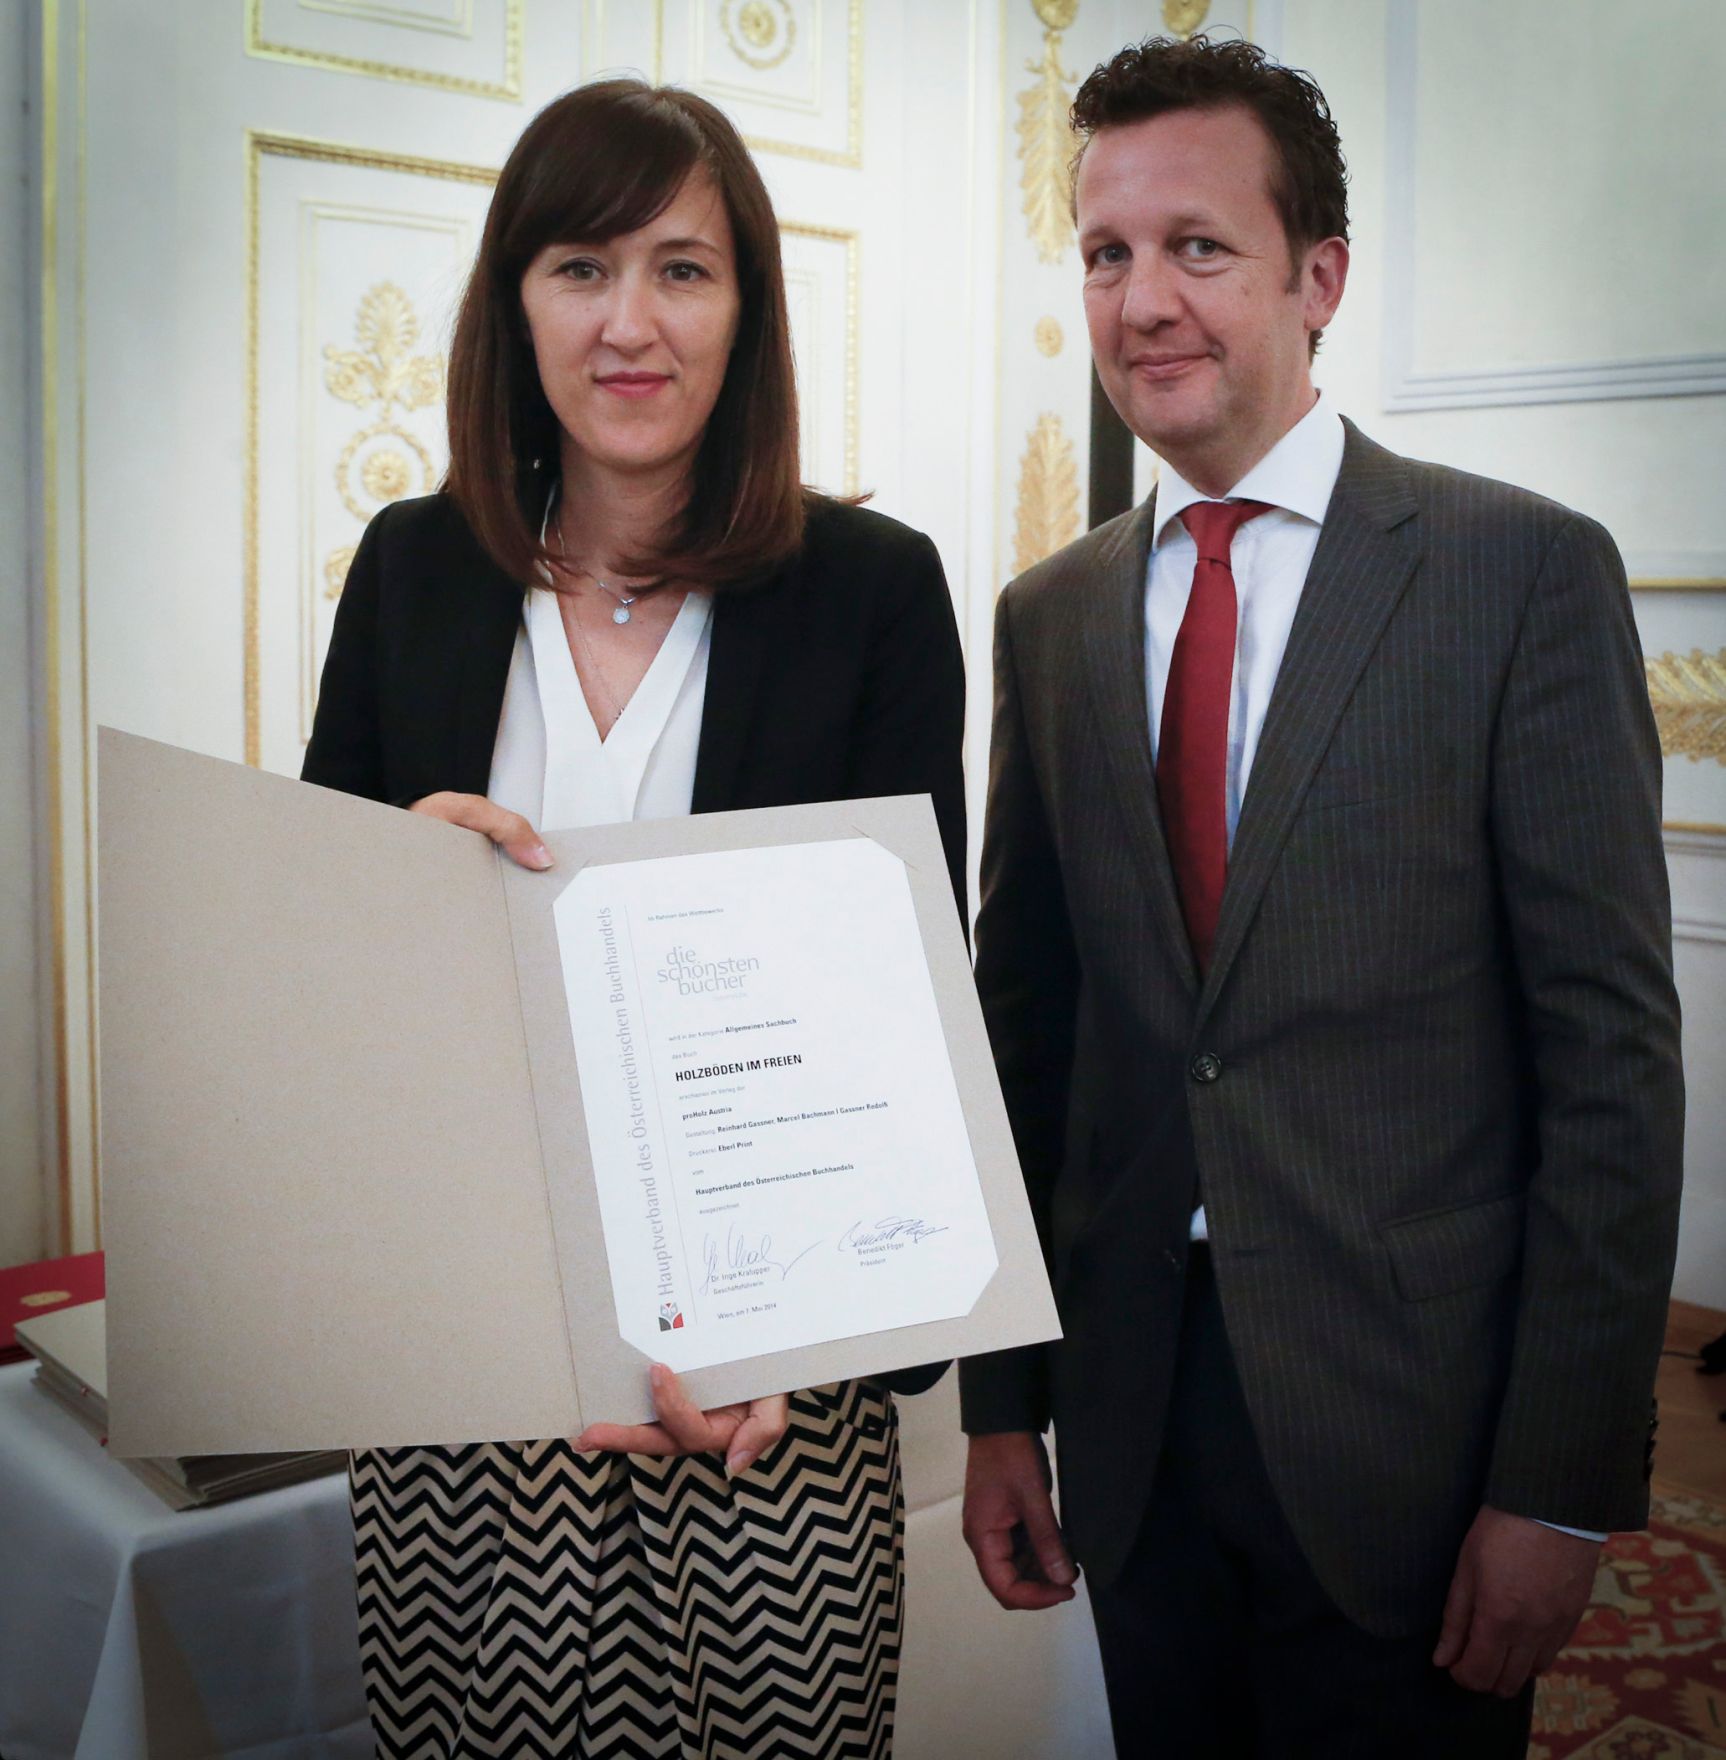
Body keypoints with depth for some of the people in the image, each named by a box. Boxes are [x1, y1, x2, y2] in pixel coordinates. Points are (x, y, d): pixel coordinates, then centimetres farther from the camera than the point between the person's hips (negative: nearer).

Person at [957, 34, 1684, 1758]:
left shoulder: (1523, 571, -7)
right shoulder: (1050, 618, 5)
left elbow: (1613, 1050, -9)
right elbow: (1022, 1024, 7)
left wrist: (1563, 1482, -11)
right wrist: (1001, 1403, 6)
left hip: (1410, 1422, -3)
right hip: (1129, 1415, 4)